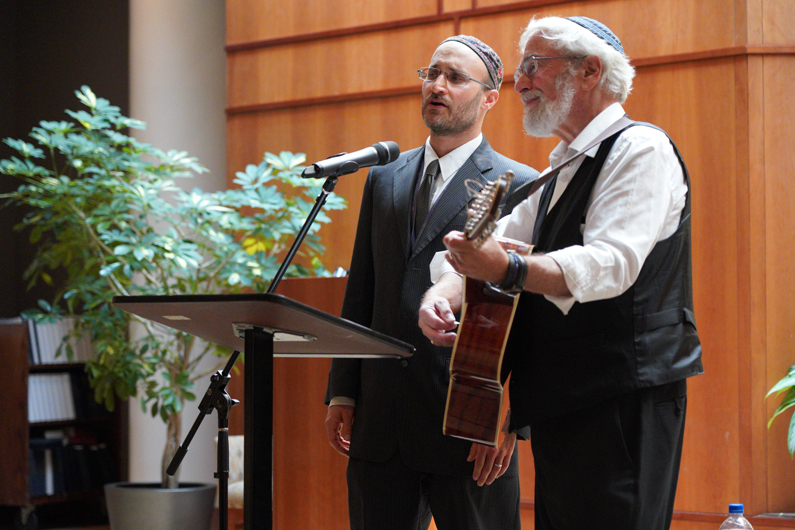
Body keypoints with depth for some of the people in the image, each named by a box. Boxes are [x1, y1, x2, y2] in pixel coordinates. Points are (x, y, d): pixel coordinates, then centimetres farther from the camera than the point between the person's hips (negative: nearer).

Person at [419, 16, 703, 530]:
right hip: (560, 404, 9)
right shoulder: (559, 171, 22)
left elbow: (611, 264, -24)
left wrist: (510, 270, -38)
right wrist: (442, 293, -4)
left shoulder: (640, 149, -9)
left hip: (622, 404, -9)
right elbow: (493, 245, 18)